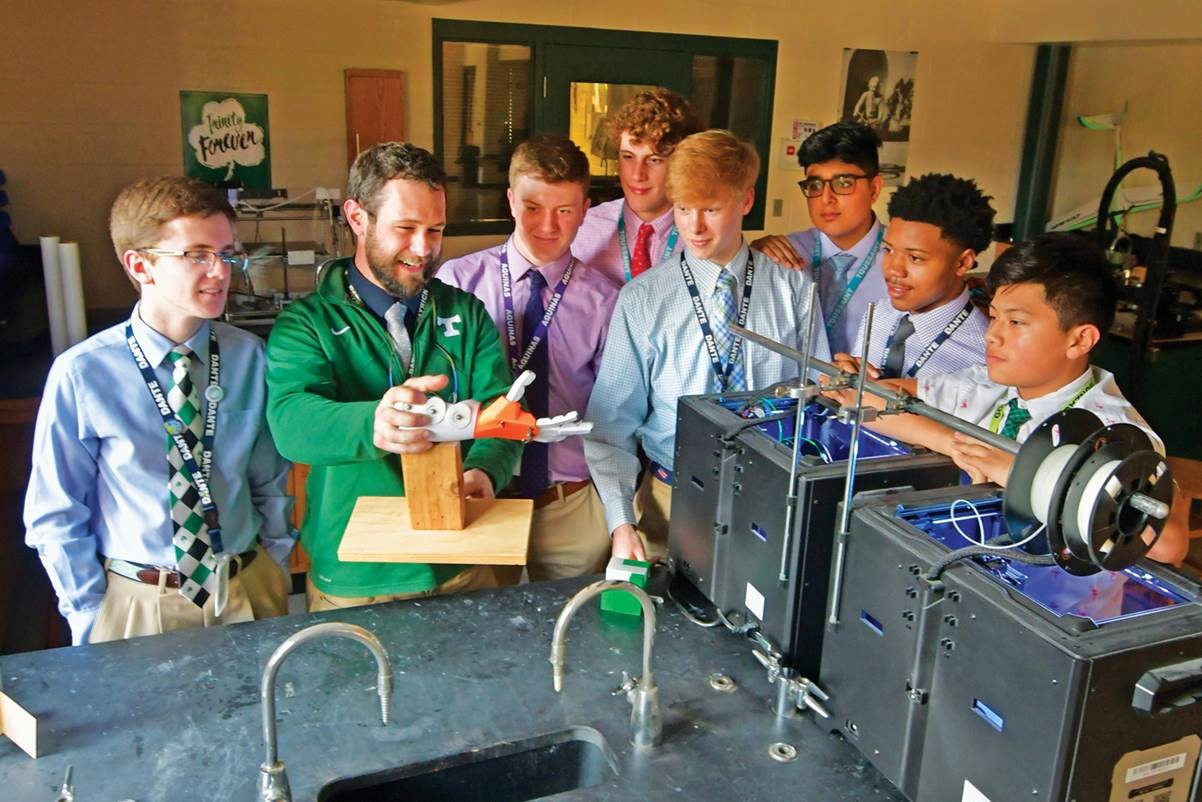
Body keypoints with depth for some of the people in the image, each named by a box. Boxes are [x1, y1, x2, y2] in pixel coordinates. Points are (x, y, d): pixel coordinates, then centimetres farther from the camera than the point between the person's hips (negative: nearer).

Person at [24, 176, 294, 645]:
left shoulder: (249, 357, -8)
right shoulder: (82, 375, -14)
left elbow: (270, 480, 4)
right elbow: (55, 517, -5)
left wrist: (275, 569, 2)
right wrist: (91, 620, -4)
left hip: (251, 593, 2)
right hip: (138, 606, -2)